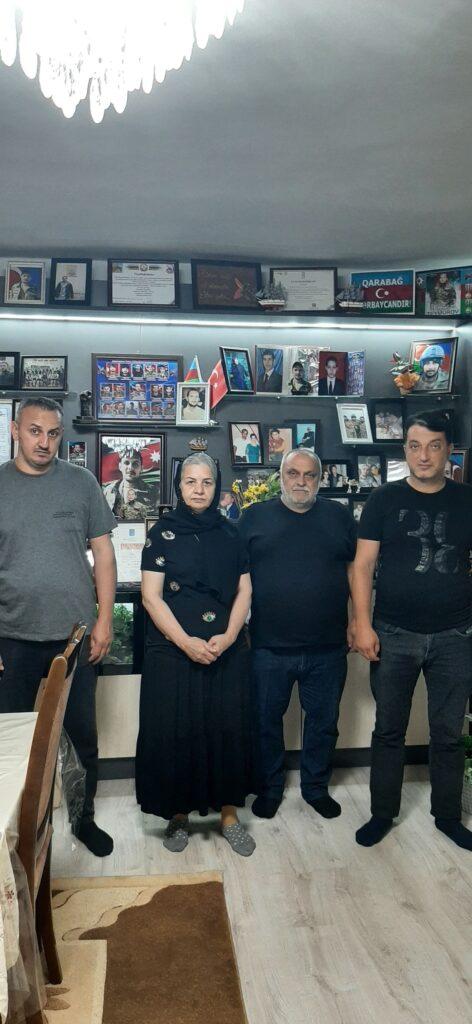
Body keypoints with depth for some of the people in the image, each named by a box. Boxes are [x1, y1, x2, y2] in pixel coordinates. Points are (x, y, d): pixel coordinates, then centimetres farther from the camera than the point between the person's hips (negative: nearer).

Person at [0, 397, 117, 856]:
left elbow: (103, 552, 2)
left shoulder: (81, 482, 0)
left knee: (82, 733, 13)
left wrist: (104, 619, -3)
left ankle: (84, 817, 33)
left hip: (75, 634, 0)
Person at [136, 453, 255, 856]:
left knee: (228, 729, 4)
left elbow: (244, 591, 5)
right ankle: (179, 813, 20)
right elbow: (151, 596, -5)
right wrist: (186, 642, -15)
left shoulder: (231, 533, 8)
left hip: (228, 651, 2)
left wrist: (228, 637, -10)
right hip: (173, 651, -2)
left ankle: (229, 812, 20)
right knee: (174, 730, 2)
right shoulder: (163, 533, 0)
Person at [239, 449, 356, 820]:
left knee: (324, 722, 15)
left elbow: (355, 569, 9)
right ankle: (269, 788, 33)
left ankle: (316, 787, 36)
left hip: (328, 648, 1)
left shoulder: (339, 516, 5)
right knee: (267, 721, 12)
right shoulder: (255, 516, 1)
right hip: (269, 647, -1)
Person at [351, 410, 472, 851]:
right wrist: (363, 625, -10)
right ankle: (382, 814, 28)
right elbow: (363, 565, -3)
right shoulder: (385, 499, -1)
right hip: (394, 635, -1)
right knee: (389, 731, 12)